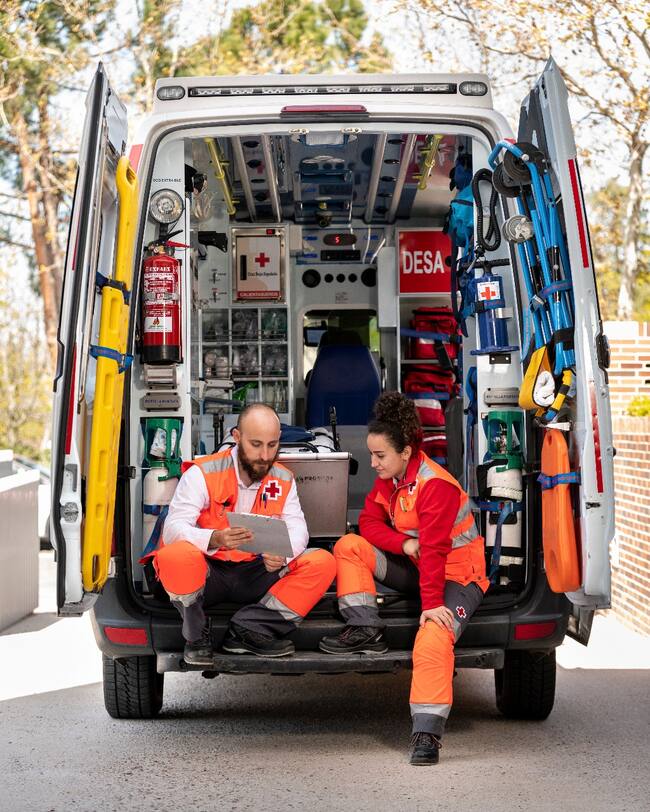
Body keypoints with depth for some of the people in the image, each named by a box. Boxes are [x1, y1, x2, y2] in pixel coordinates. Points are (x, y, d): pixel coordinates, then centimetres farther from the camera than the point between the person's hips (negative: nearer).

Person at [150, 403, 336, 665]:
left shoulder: (283, 480, 3)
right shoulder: (203, 474, -12)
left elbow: (297, 528, -5)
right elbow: (173, 529, -21)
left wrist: (282, 554, -30)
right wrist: (215, 539, -43)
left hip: (254, 574, 4)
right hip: (208, 572, -4)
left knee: (322, 563, -16)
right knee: (177, 556, -38)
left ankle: (247, 631, -18)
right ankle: (196, 636, -11)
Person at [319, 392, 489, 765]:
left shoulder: (436, 485, -24)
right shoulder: (388, 479, 3)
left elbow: (434, 550, -28)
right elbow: (369, 522, -1)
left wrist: (432, 604, -31)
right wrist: (406, 544, -20)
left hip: (457, 576, -8)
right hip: (416, 567, 8)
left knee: (433, 639, -33)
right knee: (349, 546, -9)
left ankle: (427, 733, -32)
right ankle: (366, 630, -10)